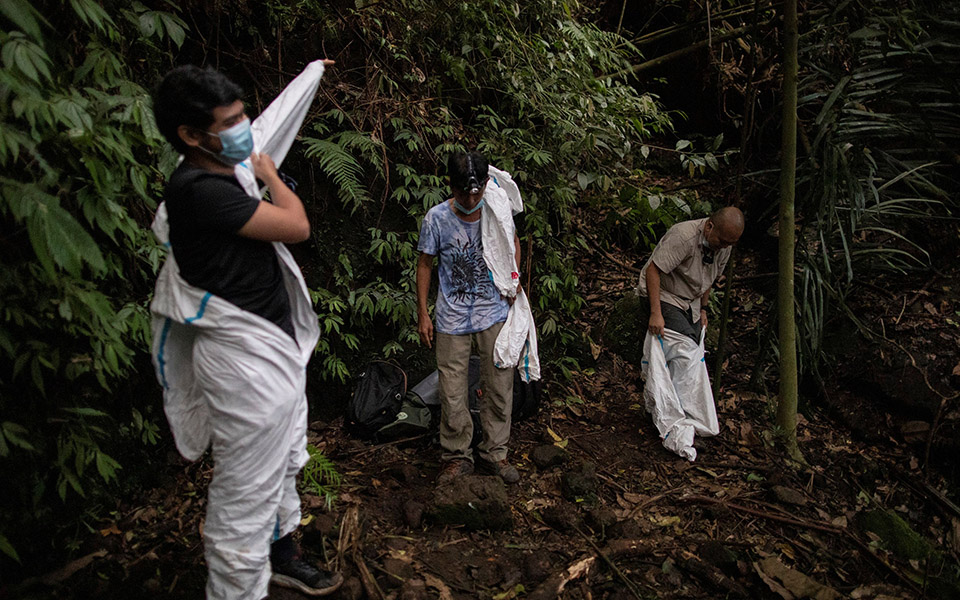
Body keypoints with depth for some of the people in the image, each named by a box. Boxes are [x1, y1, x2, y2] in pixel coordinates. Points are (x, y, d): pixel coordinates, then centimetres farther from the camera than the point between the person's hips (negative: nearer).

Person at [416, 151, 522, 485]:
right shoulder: (436, 218, -10)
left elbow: (513, 243, 15)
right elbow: (425, 264, 0)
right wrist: (423, 314, -1)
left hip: (494, 312, 2)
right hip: (452, 318, -1)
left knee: (499, 388, 7)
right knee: (452, 394, 3)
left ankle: (494, 453, 25)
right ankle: (457, 456, 23)